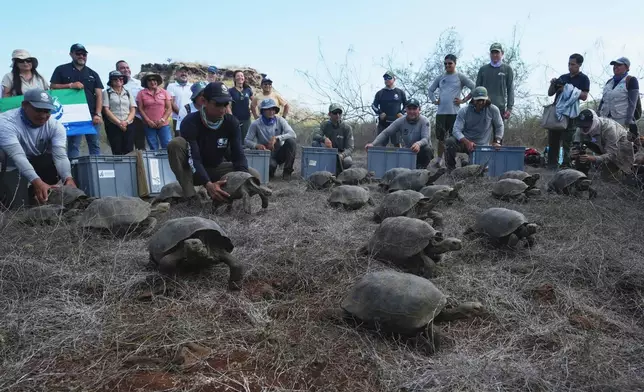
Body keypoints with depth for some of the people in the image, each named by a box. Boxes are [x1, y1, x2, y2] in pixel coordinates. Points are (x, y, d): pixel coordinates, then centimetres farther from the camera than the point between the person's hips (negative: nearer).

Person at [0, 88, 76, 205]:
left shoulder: (55, 126, -17)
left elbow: (60, 156, -29)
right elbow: (18, 157, -41)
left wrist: (68, 178, -50)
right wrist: (37, 182, -57)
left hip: (37, 163, 3)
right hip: (10, 165, -3)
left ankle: (31, 196, 0)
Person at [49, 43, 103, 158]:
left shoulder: (93, 74, 14)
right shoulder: (61, 70, 8)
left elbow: (99, 95, 6)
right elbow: (53, 87, 3)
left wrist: (98, 114, -6)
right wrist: (70, 85, -13)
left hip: (91, 115, 2)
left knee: (95, 145, 3)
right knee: (73, 145, 1)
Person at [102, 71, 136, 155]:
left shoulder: (128, 93, 15)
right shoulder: (106, 92, 4)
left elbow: (133, 110, 8)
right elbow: (106, 110, -4)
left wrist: (126, 121, -10)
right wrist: (119, 123, -13)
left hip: (128, 126, 3)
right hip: (113, 126, -3)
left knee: (129, 152, -1)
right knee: (117, 152, -4)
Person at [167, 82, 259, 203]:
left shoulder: (232, 122, -12)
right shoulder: (190, 122, -24)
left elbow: (238, 155, -16)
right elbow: (193, 159, -32)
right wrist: (208, 184, -50)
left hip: (216, 169, 3)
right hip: (193, 171, -2)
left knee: (253, 175, -18)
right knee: (176, 143, -33)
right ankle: (191, 197, -28)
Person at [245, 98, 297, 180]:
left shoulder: (280, 120, -3)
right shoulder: (256, 124, -6)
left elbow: (292, 134, -17)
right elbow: (247, 141, -5)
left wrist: (276, 138, -31)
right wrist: (257, 145, -27)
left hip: (279, 153, 3)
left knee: (291, 141, -27)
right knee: (271, 166, -38)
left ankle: (287, 171, -11)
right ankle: (270, 170, 3)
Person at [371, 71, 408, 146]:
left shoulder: (400, 92, 9)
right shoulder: (380, 93, 10)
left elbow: (406, 104, 17)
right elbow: (374, 105, 13)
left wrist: (402, 113, 0)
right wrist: (379, 113, -5)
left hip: (396, 122, -1)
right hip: (382, 122, 1)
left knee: (397, 144, -2)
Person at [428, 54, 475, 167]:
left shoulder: (460, 77, 3)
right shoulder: (440, 78, 14)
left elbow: (474, 88, 0)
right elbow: (431, 90, 26)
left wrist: (463, 100, -5)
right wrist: (434, 101, 12)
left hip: (454, 112, -3)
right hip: (441, 112, 4)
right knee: (441, 138, 9)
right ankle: (438, 161, 17)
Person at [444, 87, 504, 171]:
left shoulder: (493, 110, -8)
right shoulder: (464, 111, -11)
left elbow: (499, 126, 5)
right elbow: (456, 130, -19)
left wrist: (497, 141, -8)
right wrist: (467, 142, -36)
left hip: (481, 146, 1)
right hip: (464, 142, -1)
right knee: (450, 141, -33)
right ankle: (450, 168, -12)